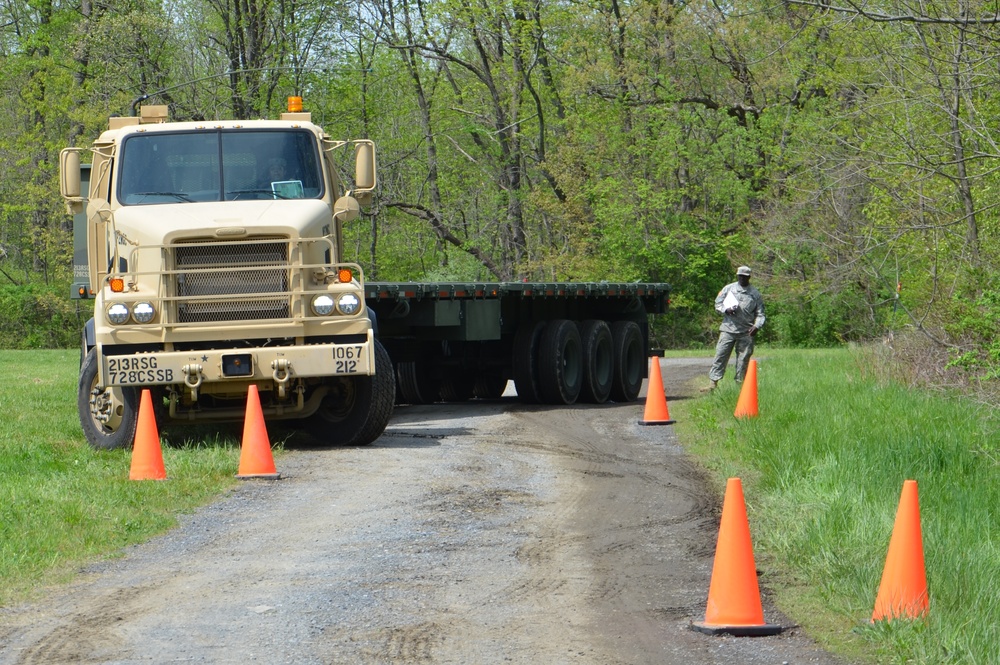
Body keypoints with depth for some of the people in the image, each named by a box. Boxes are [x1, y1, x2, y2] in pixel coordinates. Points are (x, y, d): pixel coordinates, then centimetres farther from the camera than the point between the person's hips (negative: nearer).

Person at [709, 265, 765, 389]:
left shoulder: (755, 293, 9)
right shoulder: (728, 289, 9)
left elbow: (760, 313, 8)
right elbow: (718, 304, 10)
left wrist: (757, 326, -9)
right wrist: (726, 310, -11)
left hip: (747, 332, 1)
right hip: (728, 329, -1)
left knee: (743, 358, 3)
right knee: (721, 355, -7)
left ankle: (740, 383, 10)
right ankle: (714, 380, -6)